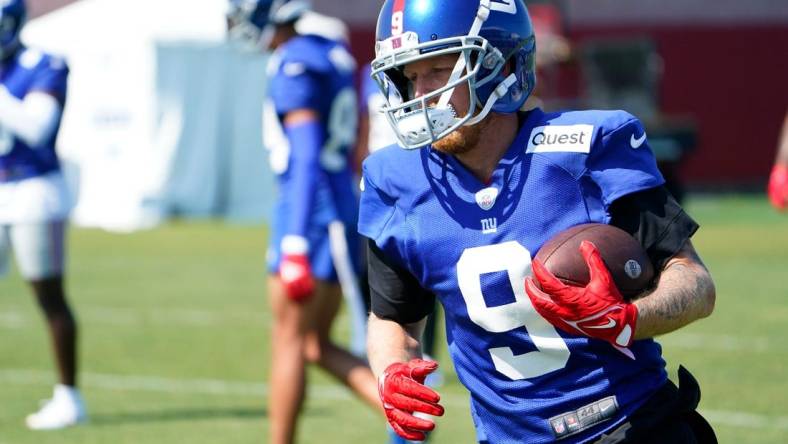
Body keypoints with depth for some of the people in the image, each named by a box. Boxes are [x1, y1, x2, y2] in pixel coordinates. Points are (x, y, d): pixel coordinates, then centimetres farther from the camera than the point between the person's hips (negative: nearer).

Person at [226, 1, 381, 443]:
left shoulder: (293, 67, -15)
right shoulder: (334, 55, 13)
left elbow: (307, 157, -21)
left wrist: (296, 244, -24)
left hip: (312, 211, -9)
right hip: (345, 207, 9)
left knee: (289, 340, 1)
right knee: (317, 345, 12)